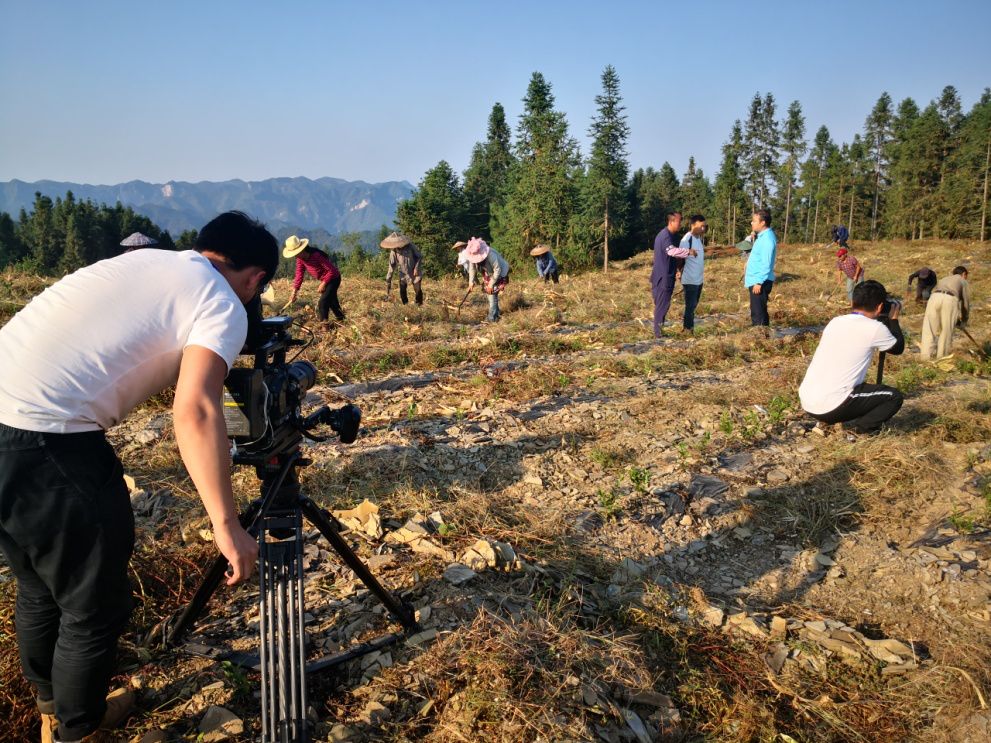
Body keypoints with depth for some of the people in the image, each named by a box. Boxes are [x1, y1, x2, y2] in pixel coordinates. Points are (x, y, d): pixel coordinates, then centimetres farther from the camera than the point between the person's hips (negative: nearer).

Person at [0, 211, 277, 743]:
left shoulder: (148, 261, 19)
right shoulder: (223, 306, -4)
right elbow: (194, 411, -19)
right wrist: (226, 526, -18)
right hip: (44, 443, -9)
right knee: (95, 605, 12)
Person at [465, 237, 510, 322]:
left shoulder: (491, 255, -38)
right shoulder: (473, 255, -19)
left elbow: (497, 270, -30)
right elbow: (472, 269, -7)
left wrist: (491, 284, -25)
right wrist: (471, 282, -15)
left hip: (498, 274, -7)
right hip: (487, 275, 7)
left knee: (492, 293, -13)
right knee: (489, 293, 12)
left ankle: (492, 317, -8)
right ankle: (496, 313, 29)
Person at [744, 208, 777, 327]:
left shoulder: (767, 238, -17)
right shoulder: (763, 236, 14)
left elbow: (766, 264, -22)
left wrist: (759, 282, -23)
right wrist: (754, 239, 11)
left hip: (760, 282, -10)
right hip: (756, 280, 10)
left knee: (758, 313, -7)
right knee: (757, 312, 15)